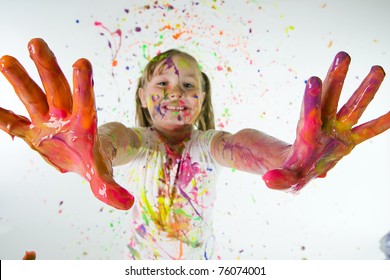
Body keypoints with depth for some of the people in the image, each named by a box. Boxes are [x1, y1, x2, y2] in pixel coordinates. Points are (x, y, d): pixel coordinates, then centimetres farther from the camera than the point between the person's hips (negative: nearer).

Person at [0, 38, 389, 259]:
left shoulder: (205, 144, -15)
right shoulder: (141, 142, -16)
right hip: (142, 260, 0)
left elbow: (235, 145, -38)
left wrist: (288, 159, -61)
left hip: (201, 259, 1)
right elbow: (119, 139, -40)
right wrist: (93, 157, -66)